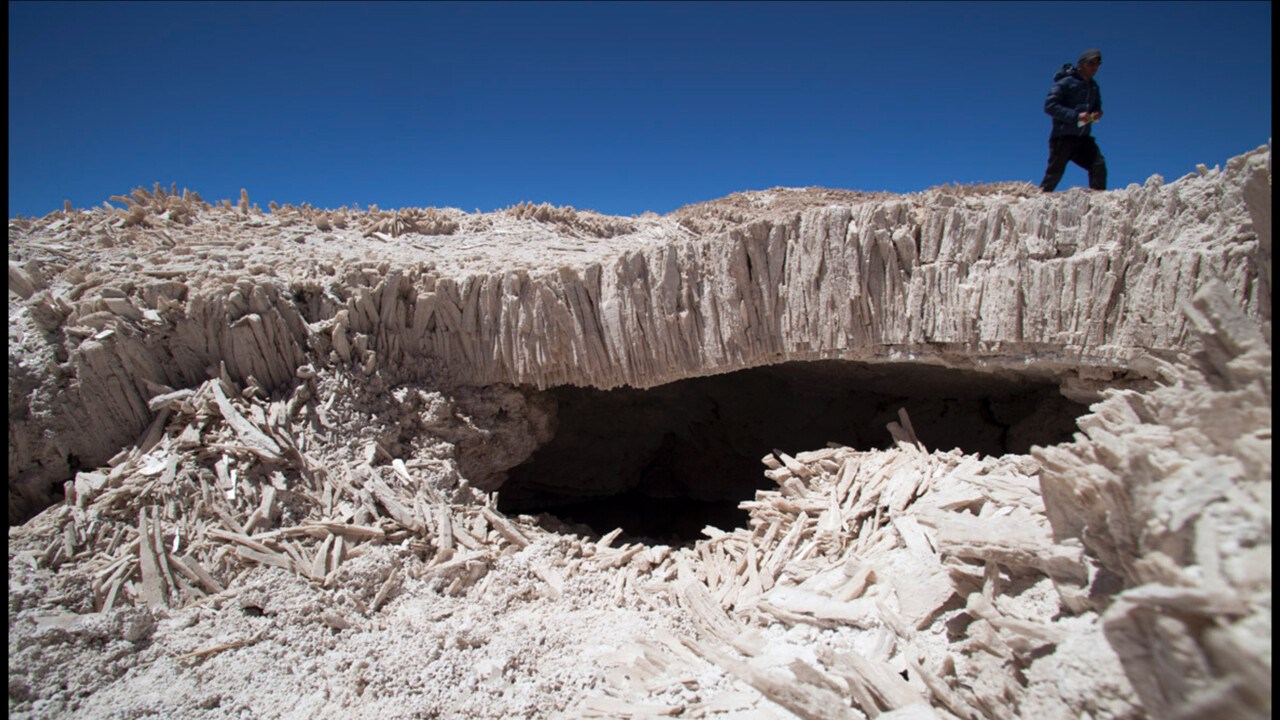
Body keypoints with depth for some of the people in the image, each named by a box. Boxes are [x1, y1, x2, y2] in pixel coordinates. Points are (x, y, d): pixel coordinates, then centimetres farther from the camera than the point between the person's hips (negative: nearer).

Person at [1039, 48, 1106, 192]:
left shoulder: (1093, 86, 17)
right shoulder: (1066, 82, -5)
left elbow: (1097, 106, 29)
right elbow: (1049, 106, -14)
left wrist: (1097, 114, 2)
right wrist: (1076, 116, -21)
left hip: (1083, 138, 6)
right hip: (1063, 136, -6)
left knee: (1099, 165, -10)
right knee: (1054, 173, -6)